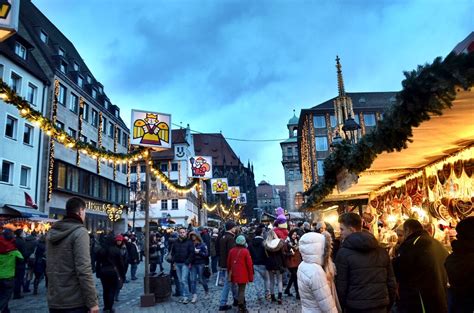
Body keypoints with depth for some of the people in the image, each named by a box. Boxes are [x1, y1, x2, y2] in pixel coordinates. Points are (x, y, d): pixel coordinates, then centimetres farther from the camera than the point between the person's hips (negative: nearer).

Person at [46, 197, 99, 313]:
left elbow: (49, 267, 16)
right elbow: (84, 270, -21)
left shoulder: (52, 232, 9)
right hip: (75, 302, -7)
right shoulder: (79, 232, -15)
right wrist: (92, 302, -18)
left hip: (54, 301, 7)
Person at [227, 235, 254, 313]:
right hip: (243, 274, -5)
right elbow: (249, 264, -10)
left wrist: (229, 272, 21)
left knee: (240, 289, 21)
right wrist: (250, 276, -2)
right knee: (242, 290, 2)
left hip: (235, 274, 5)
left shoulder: (232, 250, 2)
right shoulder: (245, 251, -12)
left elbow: (228, 263, 9)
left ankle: (242, 303, 33)